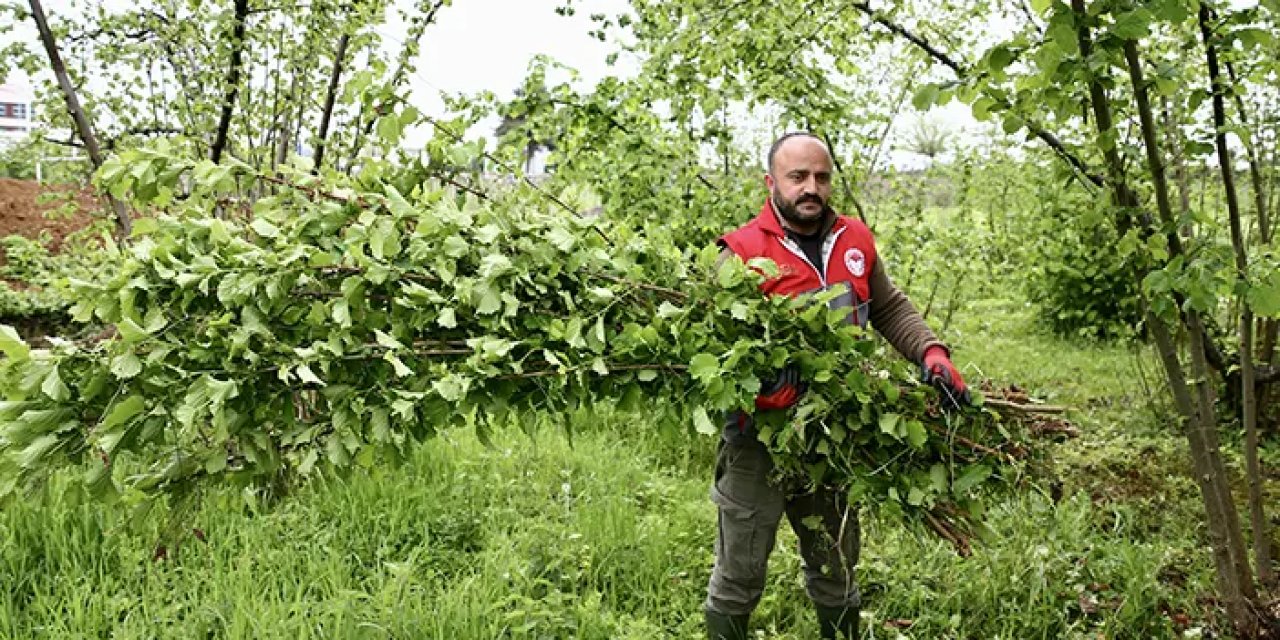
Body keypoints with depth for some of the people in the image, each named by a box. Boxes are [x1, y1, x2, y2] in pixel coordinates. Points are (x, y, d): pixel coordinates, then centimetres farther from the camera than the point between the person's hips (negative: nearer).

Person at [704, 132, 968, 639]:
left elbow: (890, 309, 14)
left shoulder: (855, 240, 3)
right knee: (740, 577, 9)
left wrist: (931, 351, -1)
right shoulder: (743, 252, -13)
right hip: (760, 438, -5)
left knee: (836, 569, 22)